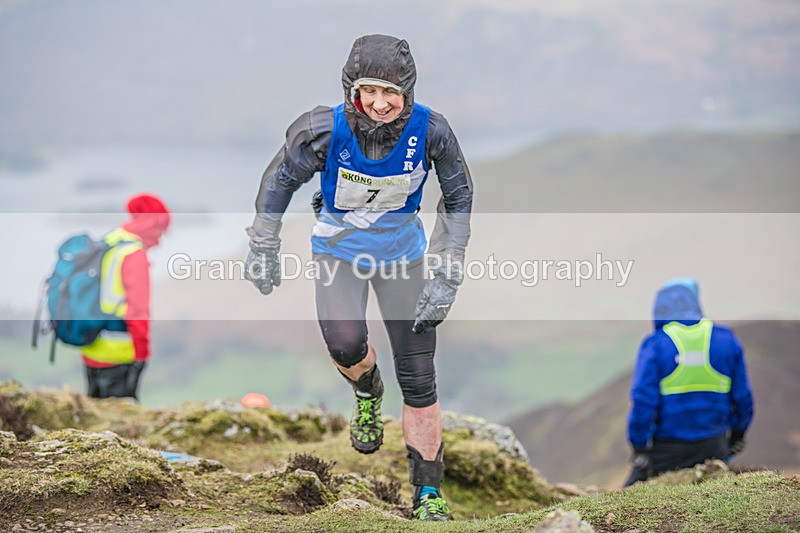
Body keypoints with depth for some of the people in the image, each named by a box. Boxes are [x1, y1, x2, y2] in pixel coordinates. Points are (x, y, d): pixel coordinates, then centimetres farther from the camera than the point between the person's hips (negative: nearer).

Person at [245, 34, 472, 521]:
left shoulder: (430, 131, -24)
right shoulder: (326, 129, -27)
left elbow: (458, 197, -7)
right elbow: (282, 179, -7)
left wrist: (447, 276, -10)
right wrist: (263, 249, 0)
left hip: (401, 249, 1)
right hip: (339, 245, -1)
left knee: (419, 378, -1)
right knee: (346, 344, -25)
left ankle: (429, 494, 13)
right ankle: (368, 393, 13)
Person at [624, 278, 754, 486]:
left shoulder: (655, 345, -9)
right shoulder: (725, 339, 1)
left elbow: (643, 400, -13)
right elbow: (742, 395, 7)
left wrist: (640, 447, -7)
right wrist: (737, 435, 21)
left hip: (666, 449, -3)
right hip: (712, 447, 3)